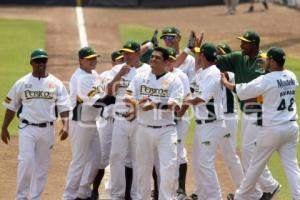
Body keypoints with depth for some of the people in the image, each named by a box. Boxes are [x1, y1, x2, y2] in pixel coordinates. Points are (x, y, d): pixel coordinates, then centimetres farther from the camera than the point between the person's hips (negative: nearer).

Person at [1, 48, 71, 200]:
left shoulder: (56, 83, 4)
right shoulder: (22, 83, 2)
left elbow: (63, 106, 0)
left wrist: (65, 125, -15)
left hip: (47, 129, 2)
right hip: (27, 128, -2)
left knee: (42, 165, 6)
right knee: (26, 161, -14)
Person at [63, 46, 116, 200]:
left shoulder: (94, 74, 11)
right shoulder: (80, 78, -19)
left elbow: (101, 97, 13)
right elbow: (95, 101, -26)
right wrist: (114, 98, -25)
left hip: (92, 123, 9)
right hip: (80, 124, -9)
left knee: (94, 159, 14)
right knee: (79, 161, -4)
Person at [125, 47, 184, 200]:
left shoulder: (174, 81, -2)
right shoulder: (140, 78, 7)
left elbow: (175, 105, -14)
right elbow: (129, 98, 1)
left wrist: (156, 105, -30)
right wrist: (137, 102, -22)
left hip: (166, 131, -3)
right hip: (144, 129, 3)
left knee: (169, 169, -11)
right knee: (143, 168, 10)